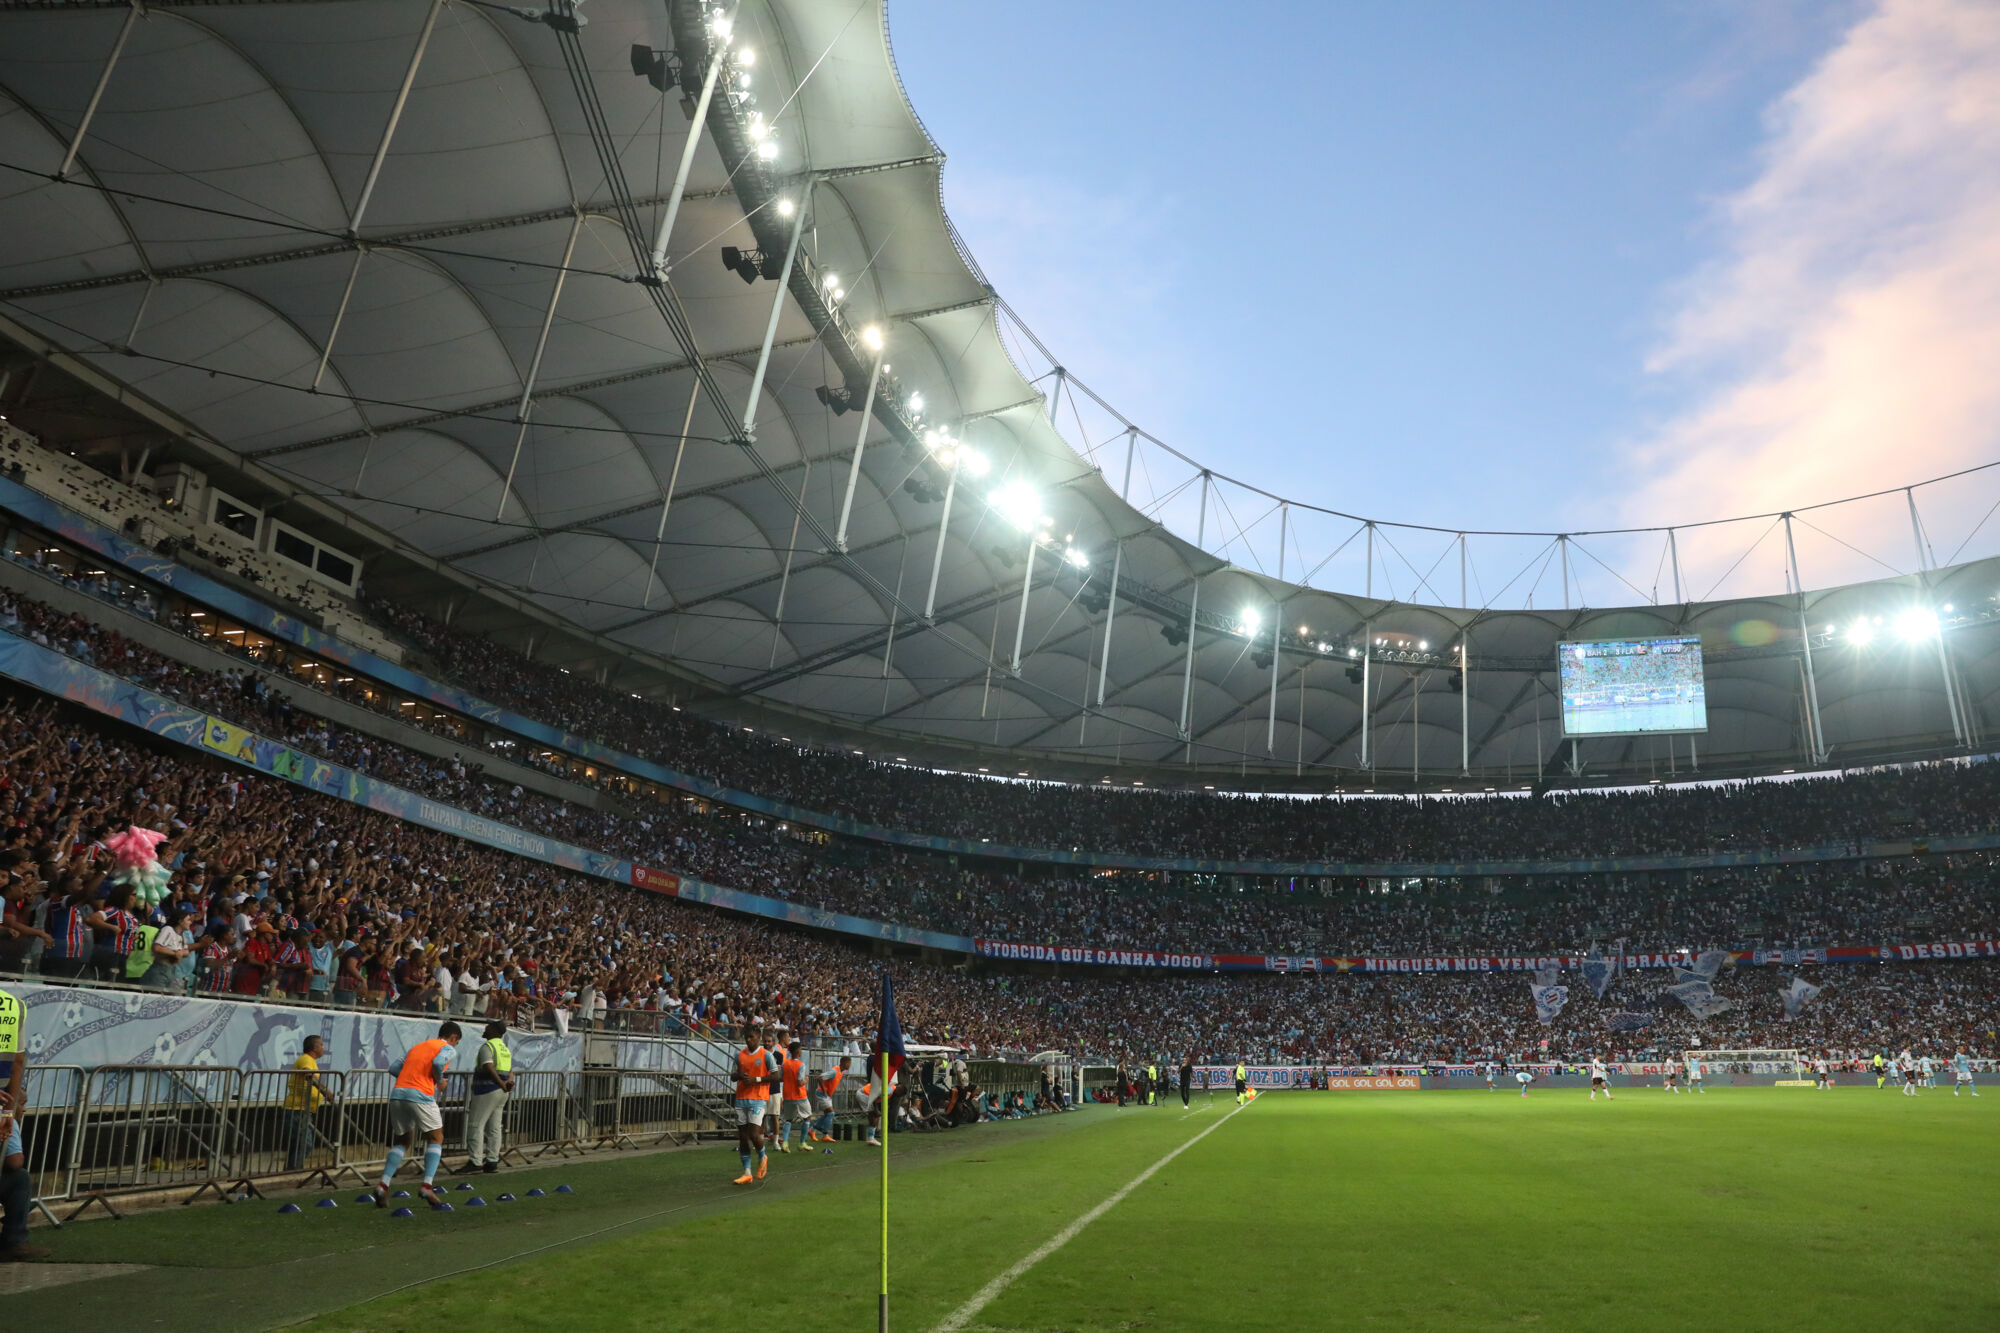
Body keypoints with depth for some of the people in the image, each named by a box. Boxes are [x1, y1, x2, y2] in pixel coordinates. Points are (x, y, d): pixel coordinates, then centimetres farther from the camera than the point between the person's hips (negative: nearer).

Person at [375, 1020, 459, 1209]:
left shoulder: (417, 1046, 27)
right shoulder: (448, 1049, 7)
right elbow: (438, 1062, -14)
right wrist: (439, 1081, 2)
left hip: (397, 1094, 6)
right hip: (420, 1096, -6)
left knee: (402, 1142, 19)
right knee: (436, 1138, 8)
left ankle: (383, 1185, 4)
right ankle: (426, 1185, -5)